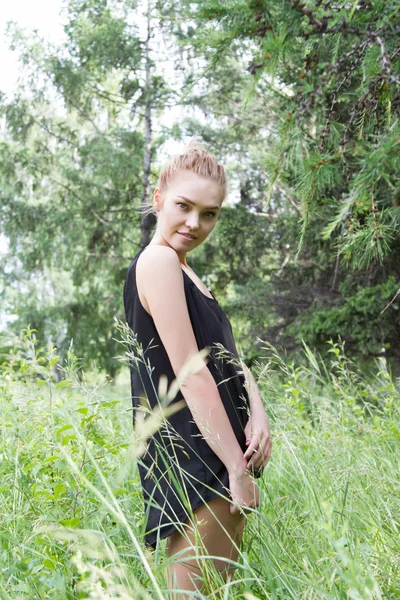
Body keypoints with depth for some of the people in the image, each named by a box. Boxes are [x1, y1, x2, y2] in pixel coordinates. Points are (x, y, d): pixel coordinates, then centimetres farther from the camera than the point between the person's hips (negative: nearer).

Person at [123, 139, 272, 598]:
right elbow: (190, 374, -19)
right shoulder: (157, 260, -13)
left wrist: (258, 414, -7)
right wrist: (238, 469, -18)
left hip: (218, 458, 10)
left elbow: (228, 355, 12)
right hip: (192, 463, -10)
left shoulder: (185, 273, 18)